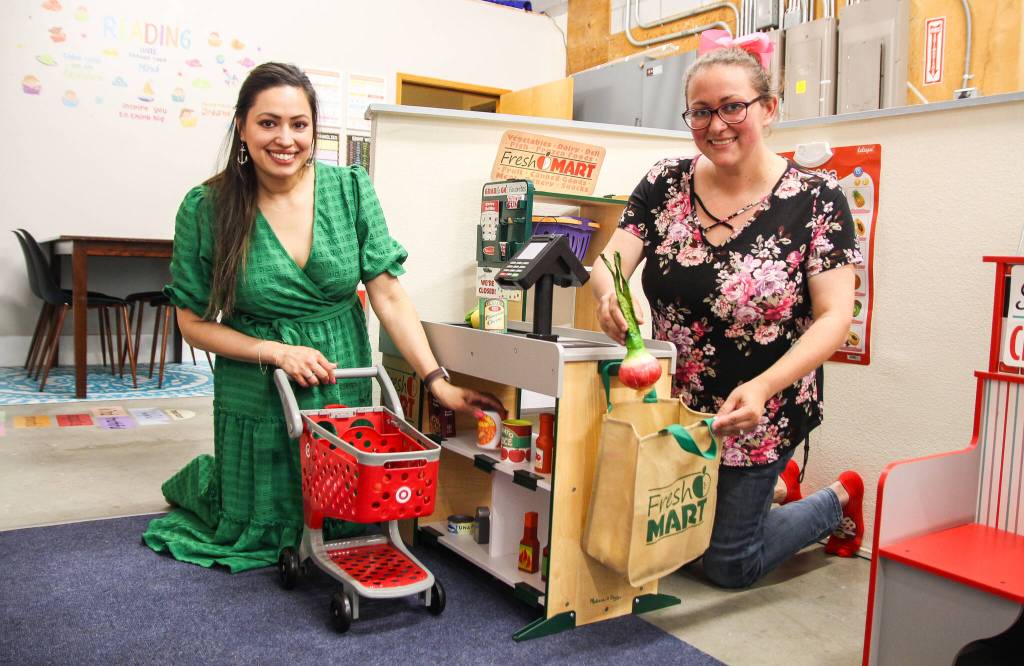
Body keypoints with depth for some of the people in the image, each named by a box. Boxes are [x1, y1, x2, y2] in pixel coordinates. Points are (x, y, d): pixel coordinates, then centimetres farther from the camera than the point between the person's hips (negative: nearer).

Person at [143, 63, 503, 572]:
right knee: (254, 535, 17)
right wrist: (277, 352, -19)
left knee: (341, 526, 18)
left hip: (343, 389, 2)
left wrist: (436, 381, -17)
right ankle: (200, 480, 46)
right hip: (256, 399, -1)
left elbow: (388, 294, -10)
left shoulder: (350, 189, -9)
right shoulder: (207, 209, -12)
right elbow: (195, 323, -6)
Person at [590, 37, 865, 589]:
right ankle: (775, 489, 47)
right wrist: (608, 294, -36)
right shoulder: (665, 183, -5)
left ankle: (839, 501, 36)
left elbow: (834, 316, -18)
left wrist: (762, 388, -34)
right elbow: (608, 260, -10)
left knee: (729, 564, 11)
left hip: (761, 419, -4)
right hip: (672, 406, 5)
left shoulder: (816, 200, -15)